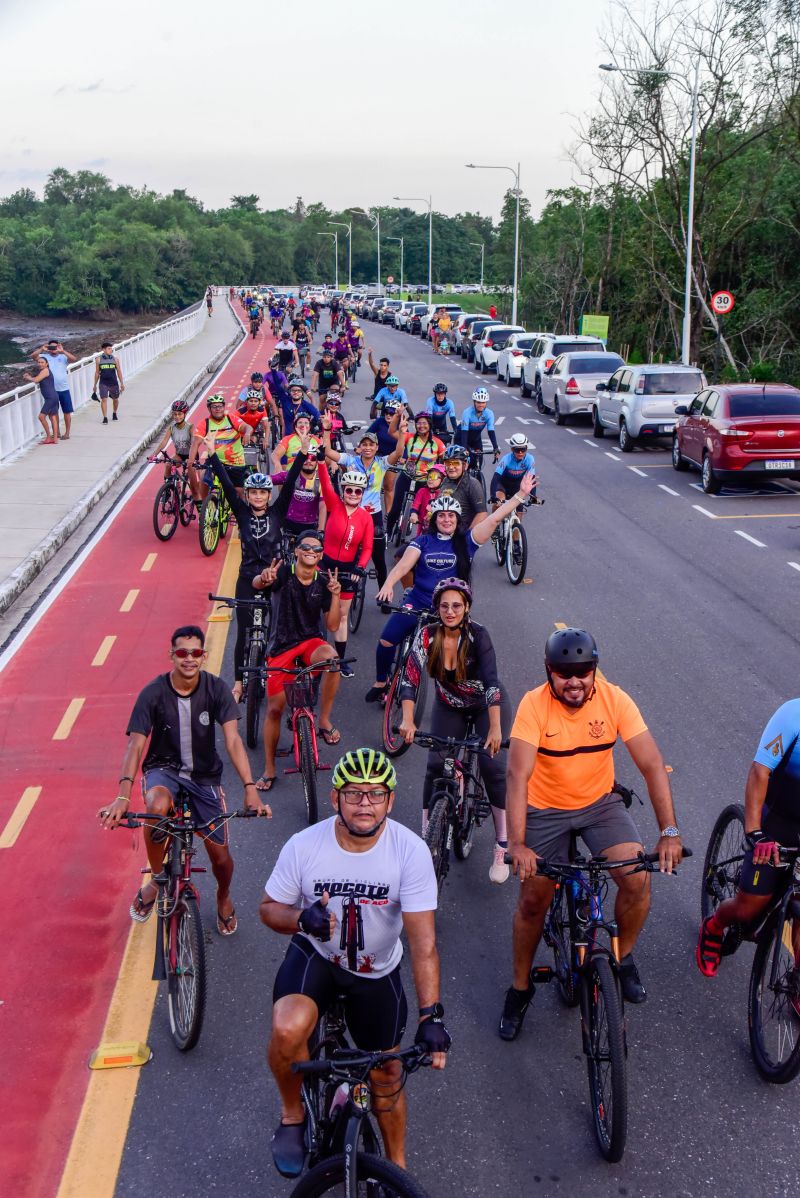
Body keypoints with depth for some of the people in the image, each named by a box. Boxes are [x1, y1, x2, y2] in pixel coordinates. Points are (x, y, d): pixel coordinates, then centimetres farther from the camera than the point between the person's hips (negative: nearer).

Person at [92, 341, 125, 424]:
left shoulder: (115, 358, 0)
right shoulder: (98, 359, -1)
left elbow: (119, 371, 4)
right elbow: (97, 373, 6)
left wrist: (121, 383, 3)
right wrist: (95, 385, 8)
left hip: (114, 383, 2)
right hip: (103, 383, -2)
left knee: (115, 399, 13)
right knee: (104, 399, -12)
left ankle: (114, 413, 38)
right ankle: (105, 418, -8)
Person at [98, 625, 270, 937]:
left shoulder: (216, 689, -15)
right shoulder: (154, 693, -18)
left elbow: (233, 739, -22)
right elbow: (135, 744, -23)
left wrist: (250, 788, -34)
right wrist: (122, 796, -36)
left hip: (204, 775, 1)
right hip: (164, 769, -1)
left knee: (220, 856, -2)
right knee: (157, 806, -37)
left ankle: (224, 897, 36)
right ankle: (155, 880, -11)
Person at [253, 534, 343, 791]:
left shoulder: (322, 584, -1)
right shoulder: (284, 573, -8)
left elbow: (332, 626, -3)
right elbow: (256, 584, -29)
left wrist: (335, 595, -17)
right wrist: (264, 578, -53)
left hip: (310, 641, 1)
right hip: (282, 646, -1)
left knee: (331, 657, -36)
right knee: (274, 708, -1)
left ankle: (324, 721, -20)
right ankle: (269, 769, 17)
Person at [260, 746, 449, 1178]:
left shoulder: (411, 851, -24)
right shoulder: (304, 846, -22)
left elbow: (422, 941, -24)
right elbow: (269, 908, -6)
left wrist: (431, 1015, -31)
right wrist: (302, 919, -29)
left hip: (378, 969, 1)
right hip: (316, 953, -1)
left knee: (386, 1070, 11)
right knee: (289, 1029, -30)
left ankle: (397, 1166, 39)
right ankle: (292, 1115, 1)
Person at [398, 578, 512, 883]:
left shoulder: (477, 635, -26)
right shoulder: (427, 636, -19)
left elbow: (491, 681, -33)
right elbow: (410, 677, -26)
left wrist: (495, 729, -41)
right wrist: (408, 720, -40)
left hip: (487, 707, -3)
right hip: (449, 707, 3)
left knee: (493, 767, -15)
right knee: (436, 766, -9)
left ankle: (502, 847, -5)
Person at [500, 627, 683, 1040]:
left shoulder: (615, 700, -19)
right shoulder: (534, 705, -24)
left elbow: (653, 766, -20)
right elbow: (517, 776, -30)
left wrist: (669, 832, -29)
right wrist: (517, 845, -39)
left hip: (600, 803, 1)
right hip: (546, 808, -1)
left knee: (637, 879, -18)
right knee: (532, 899, -1)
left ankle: (623, 958, 10)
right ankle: (520, 987, 23)